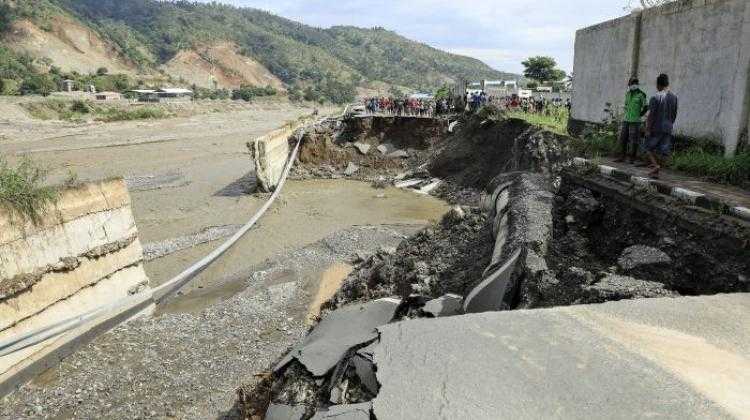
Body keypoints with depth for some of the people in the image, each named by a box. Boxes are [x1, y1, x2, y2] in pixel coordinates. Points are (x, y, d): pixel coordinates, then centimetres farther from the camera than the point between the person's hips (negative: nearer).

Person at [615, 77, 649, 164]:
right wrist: (627, 114, 15)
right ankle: (622, 157, 12)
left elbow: (646, 107, -4)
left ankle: (632, 159, 2)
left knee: (634, 140, -3)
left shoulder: (641, 94, -8)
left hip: (635, 121, -6)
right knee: (623, 138, 6)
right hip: (626, 120, 6)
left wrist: (639, 115, -4)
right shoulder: (627, 94, 11)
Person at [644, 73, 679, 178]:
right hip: (668, 128, 5)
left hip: (656, 127, -5)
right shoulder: (674, 97, 8)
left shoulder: (656, 97, -11)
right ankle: (656, 172, 8)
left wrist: (648, 129, -11)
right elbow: (674, 115, 12)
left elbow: (651, 115, -13)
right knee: (663, 151, 5)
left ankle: (655, 165, -8)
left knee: (649, 147, 10)